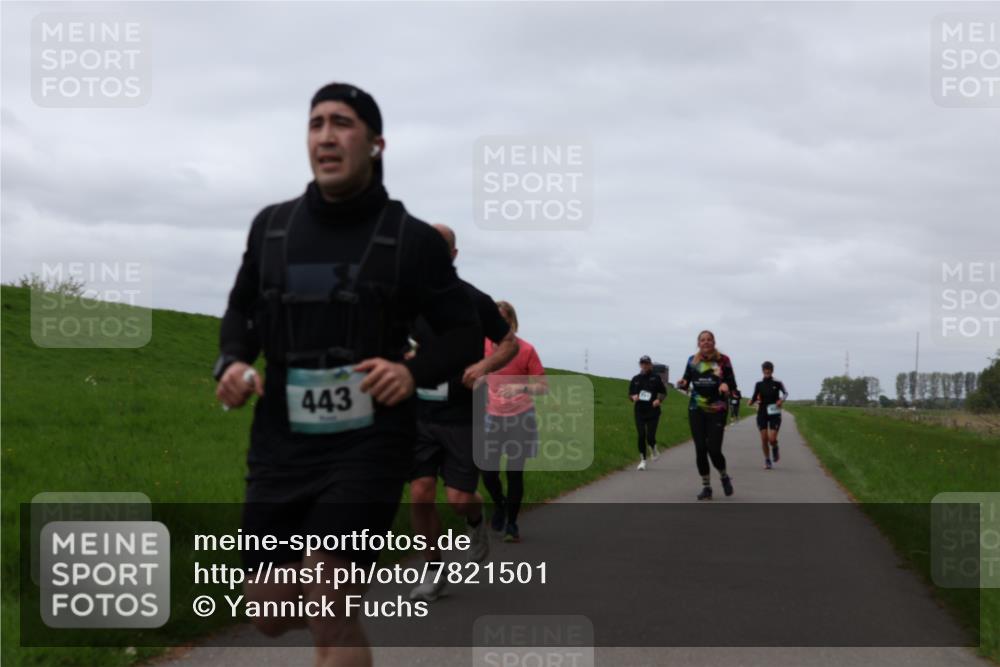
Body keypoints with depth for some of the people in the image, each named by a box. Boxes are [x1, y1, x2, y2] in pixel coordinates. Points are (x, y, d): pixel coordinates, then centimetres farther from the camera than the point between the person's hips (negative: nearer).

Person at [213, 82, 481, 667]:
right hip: (282, 441, 4)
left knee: (330, 609, -16)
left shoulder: (411, 238, -4)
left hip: (369, 440, -4)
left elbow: (465, 334, 1)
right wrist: (234, 362, -2)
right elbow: (241, 309, 20)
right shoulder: (271, 225, 7)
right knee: (270, 612, 9)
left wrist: (414, 372, -19)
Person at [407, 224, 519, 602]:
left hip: (462, 416, -2)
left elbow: (510, 343, 3)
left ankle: (477, 524, 32)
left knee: (459, 499, -5)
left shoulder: (474, 301, -7)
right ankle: (434, 572, 11)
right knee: (420, 494, -5)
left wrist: (484, 366, -15)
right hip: (419, 415, 2)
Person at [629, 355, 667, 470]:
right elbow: (630, 394, 12)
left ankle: (653, 449, 28)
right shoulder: (635, 379, 6)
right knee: (641, 436, -3)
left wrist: (659, 400, -11)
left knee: (650, 437, -8)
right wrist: (633, 397, -11)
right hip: (640, 412, 2)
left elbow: (663, 392, 7)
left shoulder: (656, 378, 0)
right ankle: (642, 460, 9)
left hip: (653, 412, -2)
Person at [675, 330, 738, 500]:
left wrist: (726, 386, -22)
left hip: (717, 411, -3)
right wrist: (683, 384, -14)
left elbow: (733, 385, 1)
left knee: (713, 449, -10)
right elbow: (686, 382, 9)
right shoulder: (692, 361, 5)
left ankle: (724, 476, 20)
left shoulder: (723, 360, -2)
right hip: (696, 410, 3)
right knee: (700, 449, -1)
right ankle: (706, 487, 12)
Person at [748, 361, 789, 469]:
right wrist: (752, 402, -15)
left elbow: (785, 392, -11)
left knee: (772, 439, -11)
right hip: (762, 413, 2)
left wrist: (782, 399, -31)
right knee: (764, 439, -2)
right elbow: (754, 397, 7)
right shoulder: (759, 384, 5)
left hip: (774, 413, -2)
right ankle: (767, 460, 13)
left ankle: (775, 449, 23)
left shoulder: (777, 383, 0)